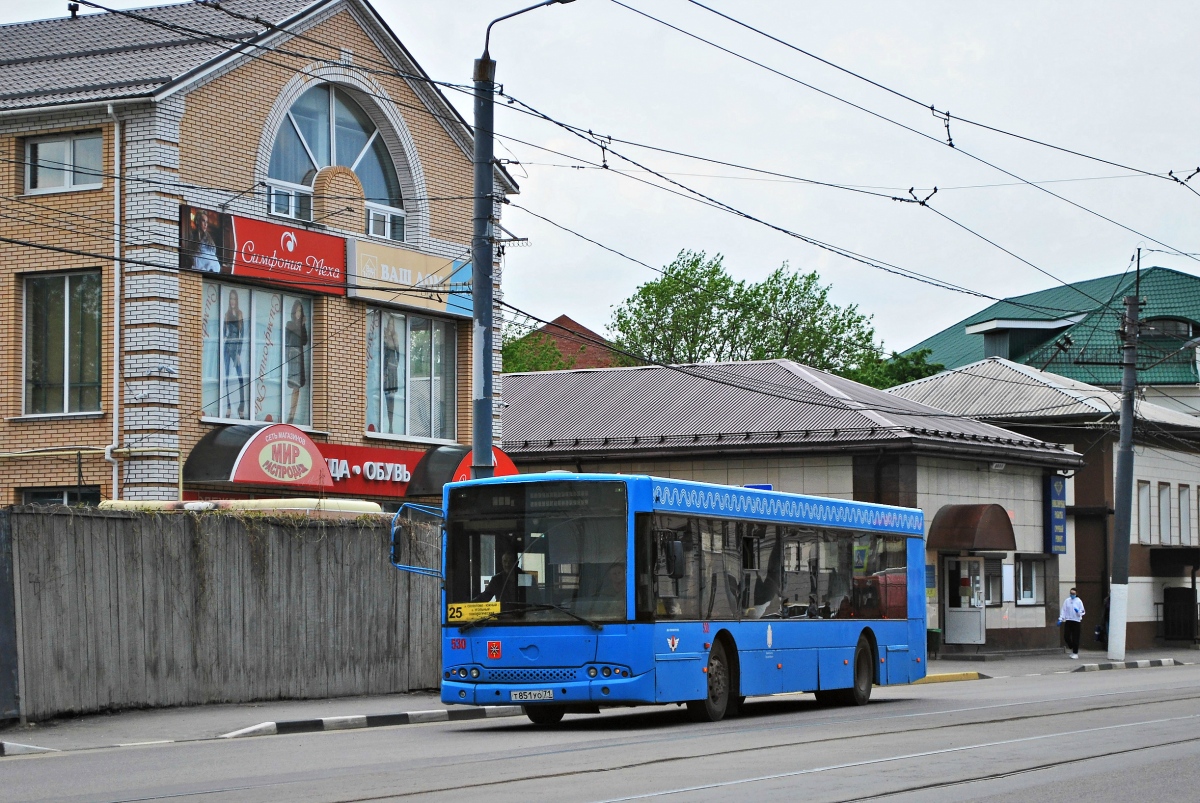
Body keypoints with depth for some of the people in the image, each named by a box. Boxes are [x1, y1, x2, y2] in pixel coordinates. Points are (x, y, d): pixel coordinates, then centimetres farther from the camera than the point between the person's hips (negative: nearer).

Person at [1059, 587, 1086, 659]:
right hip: (1068, 620, 3)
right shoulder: (1066, 601, 6)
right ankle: (1071, 647, 25)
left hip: (1076, 621, -3)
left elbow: (1082, 611, 0)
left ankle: (1075, 653, 6)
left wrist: (1078, 611, -21)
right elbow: (1063, 610, 6)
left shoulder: (1079, 601, 0)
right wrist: (1061, 619, -3)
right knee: (1066, 636, -2)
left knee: (1075, 638, -2)